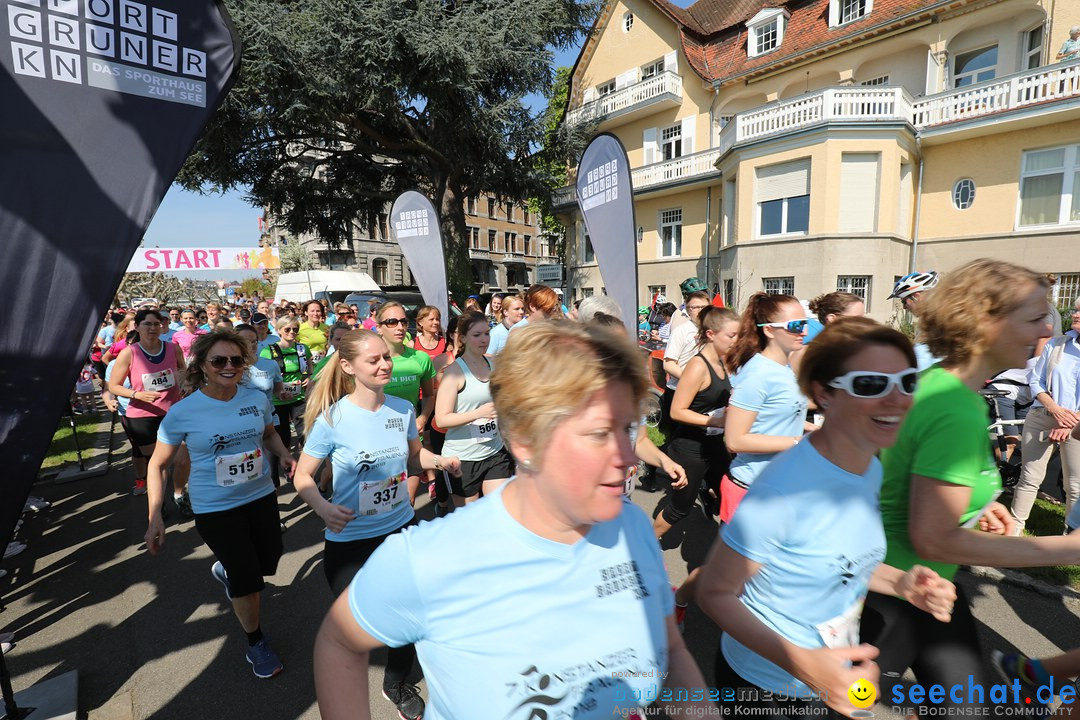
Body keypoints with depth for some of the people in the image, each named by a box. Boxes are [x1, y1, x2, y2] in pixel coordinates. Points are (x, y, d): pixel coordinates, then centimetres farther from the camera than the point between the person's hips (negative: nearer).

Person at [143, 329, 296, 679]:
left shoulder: (257, 398, -8)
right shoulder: (183, 412, -15)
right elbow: (156, 465, -4)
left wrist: (284, 455, -8)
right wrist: (155, 517, -10)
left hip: (261, 496, 4)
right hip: (215, 509, -3)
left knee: (267, 564, 18)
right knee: (247, 579, 2)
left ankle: (225, 571, 55)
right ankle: (256, 643, 31)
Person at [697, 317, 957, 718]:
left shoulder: (872, 469, -7)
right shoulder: (785, 486, -31)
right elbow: (715, 592, -24)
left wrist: (900, 584, -8)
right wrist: (800, 662, -33)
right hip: (765, 684, -7)